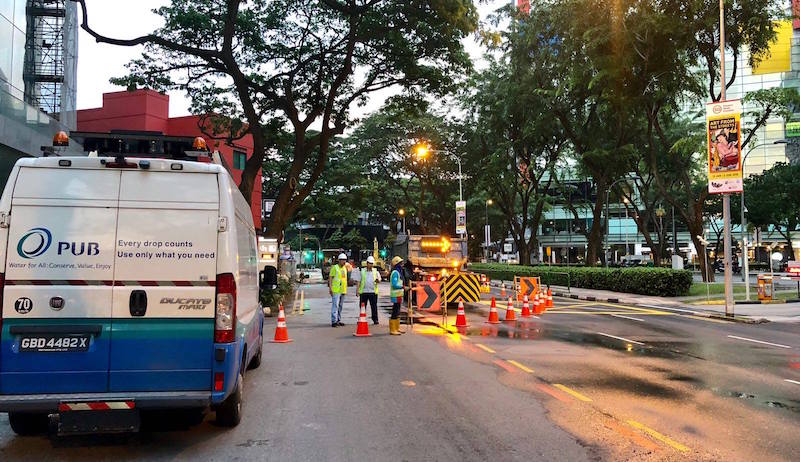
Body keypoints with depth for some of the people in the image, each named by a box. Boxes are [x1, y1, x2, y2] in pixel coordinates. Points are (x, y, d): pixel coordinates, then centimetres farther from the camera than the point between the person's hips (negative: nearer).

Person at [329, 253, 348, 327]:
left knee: (340, 306, 12)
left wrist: (345, 289, 21)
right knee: (335, 305, -12)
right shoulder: (334, 267, -6)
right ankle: (334, 321, -15)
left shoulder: (345, 268, 16)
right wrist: (330, 287, -16)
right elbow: (330, 278, -9)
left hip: (343, 290, 8)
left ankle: (338, 320, 20)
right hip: (336, 290, -8)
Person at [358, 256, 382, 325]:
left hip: (373, 292, 0)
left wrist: (378, 280, -20)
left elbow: (379, 279, 4)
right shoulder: (362, 271, 8)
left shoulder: (375, 271, 9)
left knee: (374, 306, 0)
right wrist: (358, 290, 1)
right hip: (363, 291, 0)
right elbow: (359, 281, 9)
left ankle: (375, 319, 5)